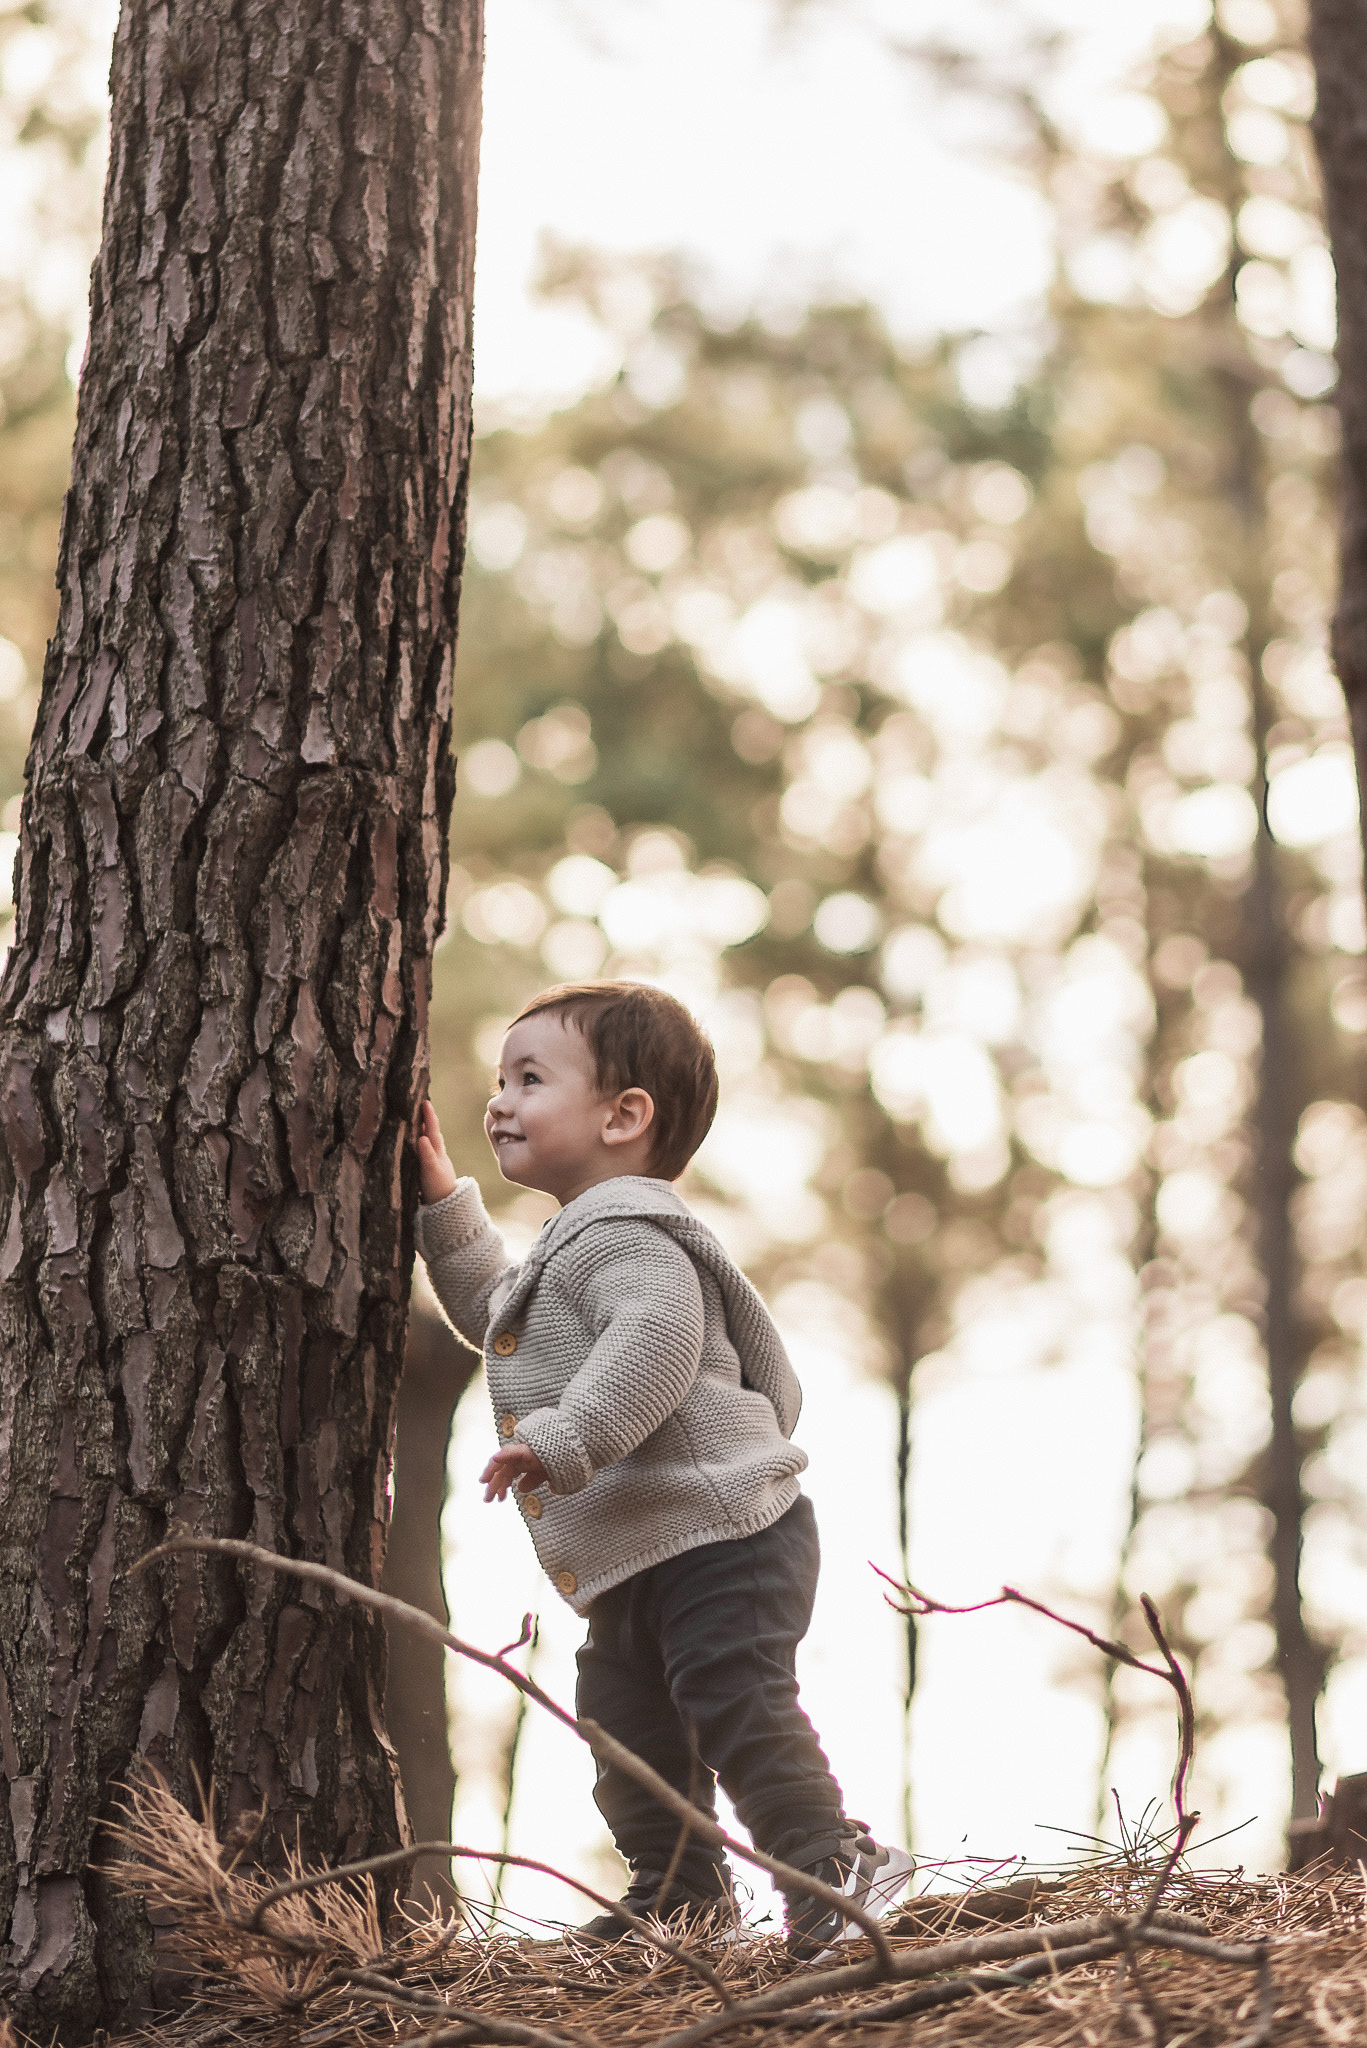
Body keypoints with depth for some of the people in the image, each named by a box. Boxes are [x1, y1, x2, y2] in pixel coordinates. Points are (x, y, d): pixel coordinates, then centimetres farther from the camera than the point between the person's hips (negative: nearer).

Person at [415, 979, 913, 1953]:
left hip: (720, 1533, -11)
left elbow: (657, 1340, -33)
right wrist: (442, 1200, 30)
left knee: (734, 1697, -17)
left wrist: (565, 1439, -36)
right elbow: (492, 1307, 39)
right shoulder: (575, 1248, 22)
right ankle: (680, 1886, 23)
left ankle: (833, 1862, -9)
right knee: (625, 1719, 12)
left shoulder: (625, 1234, -15)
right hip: (639, 1558, 11)